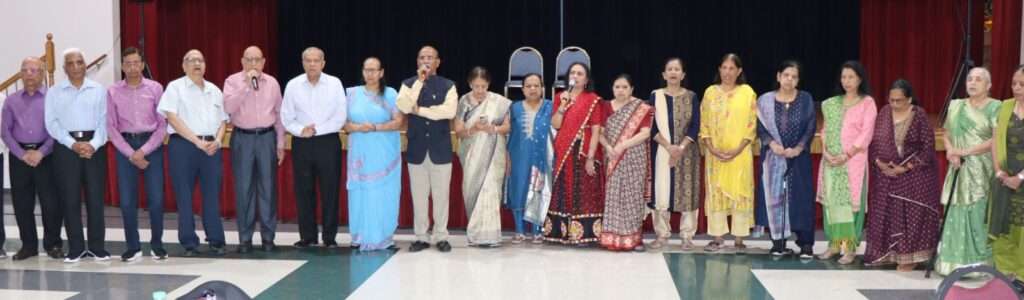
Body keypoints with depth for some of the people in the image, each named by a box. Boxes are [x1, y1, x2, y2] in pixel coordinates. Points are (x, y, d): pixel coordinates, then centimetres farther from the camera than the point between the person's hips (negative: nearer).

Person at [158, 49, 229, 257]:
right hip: (183, 145, -4)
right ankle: (189, 243, 6)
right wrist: (197, 141, -15)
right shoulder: (175, 88, 1)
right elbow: (173, 118, -9)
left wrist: (217, 141, -4)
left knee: (212, 195, 4)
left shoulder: (214, 90, 16)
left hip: (211, 146, 4)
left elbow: (222, 121, 16)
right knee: (184, 196, 0)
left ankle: (216, 241, 10)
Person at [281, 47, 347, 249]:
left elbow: (340, 117, -4)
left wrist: (316, 130, -10)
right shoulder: (293, 85, 2)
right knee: (303, 191, 5)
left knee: (330, 191, 1)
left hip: (328, 142, -1)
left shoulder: (334, 84, -1)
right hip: (301, 143, 2)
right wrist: (301, 130, -13)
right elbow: (286, 118, 4)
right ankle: (307, 236, 14)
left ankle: (330, 237, 9)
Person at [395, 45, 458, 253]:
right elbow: (403, 106, -14)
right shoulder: (409, 84, 5)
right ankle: (421, 237, 13)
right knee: (419, 195, 6)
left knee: (440, 195, 3)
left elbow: (449, 111, -15)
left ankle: (441, 236, 12)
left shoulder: (448, 85, 1)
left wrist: (420, 110, -12)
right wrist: (419, 82, -15)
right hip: (416, 148, 1)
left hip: (440, 148, -1)